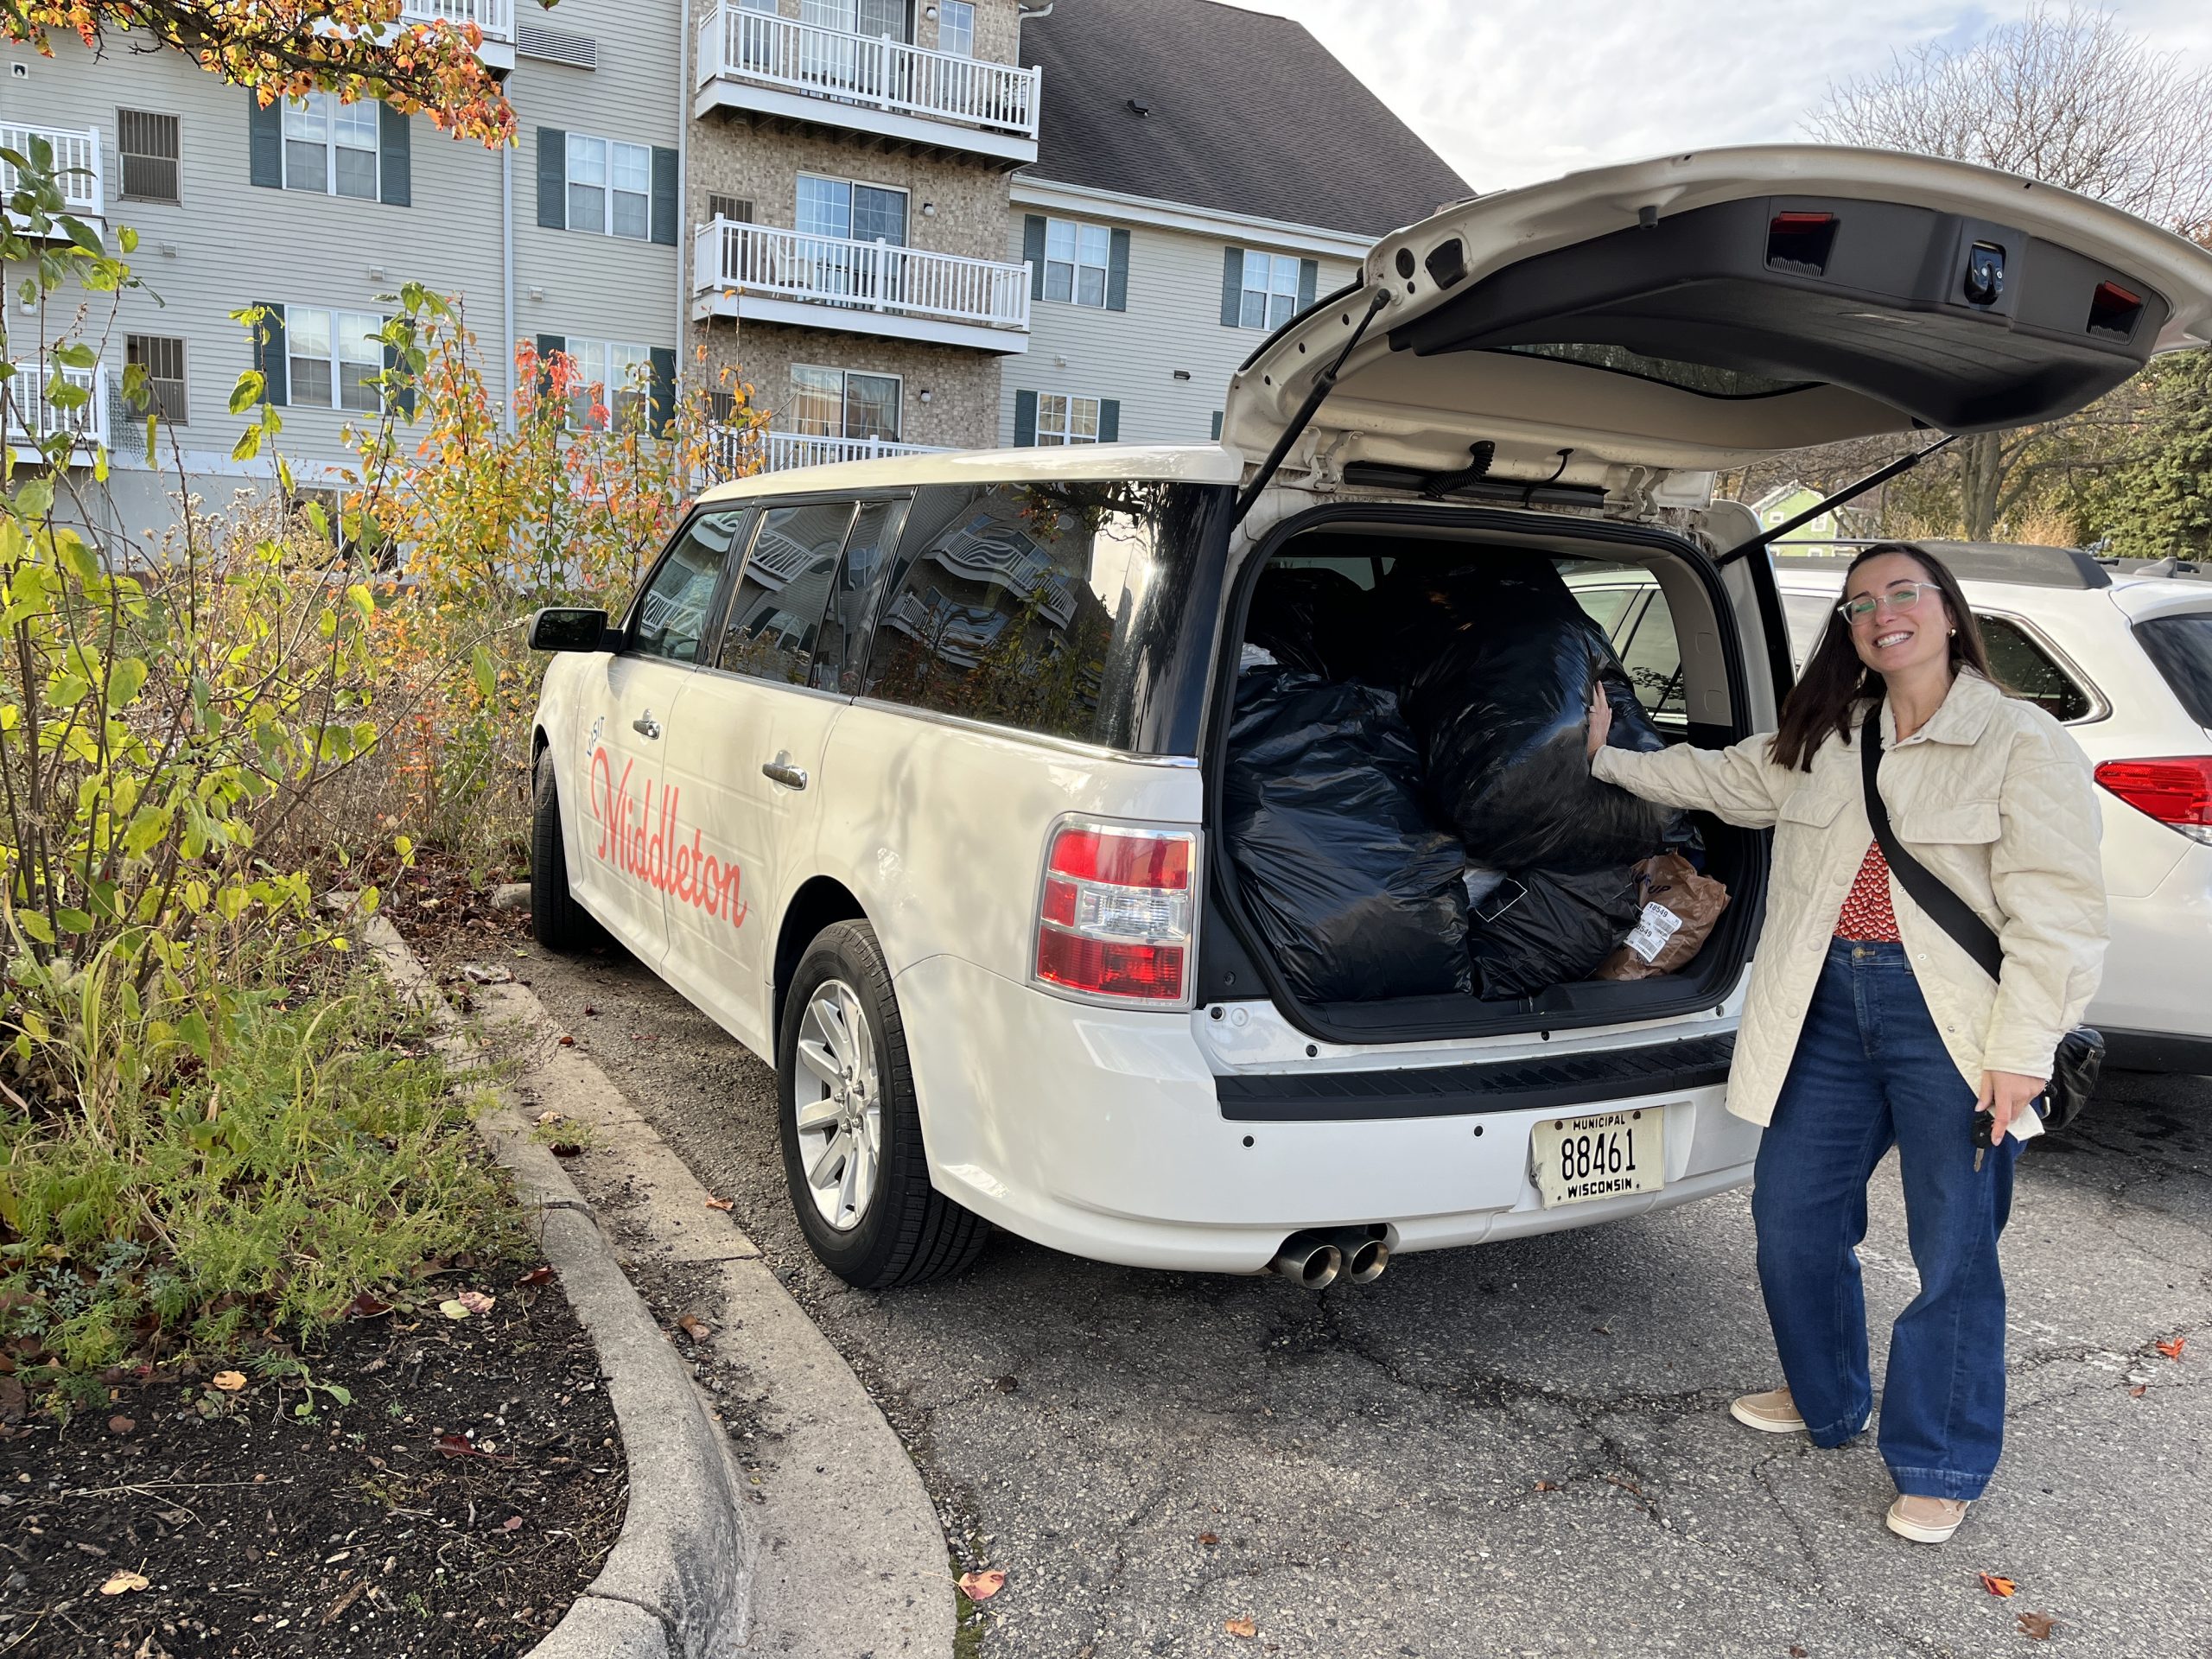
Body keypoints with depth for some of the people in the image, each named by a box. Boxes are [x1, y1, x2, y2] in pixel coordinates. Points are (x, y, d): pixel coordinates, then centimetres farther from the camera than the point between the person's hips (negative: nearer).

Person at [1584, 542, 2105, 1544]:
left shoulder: (2025, 744, -5)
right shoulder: (1822, 742, 13)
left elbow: (2056, 910, -10)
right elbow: (1719, 780, 27)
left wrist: (2021, 1050, -15)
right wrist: (1611, 756, 24)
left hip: (1947, 1022, -5)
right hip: (1825, 1010, 6)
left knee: (1953, 1254, 4)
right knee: (1792, 1218, 13)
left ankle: (1941, 1469, 22)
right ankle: (1824, 1403, 37)